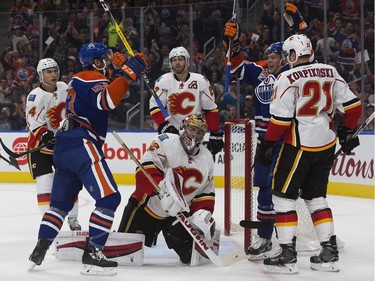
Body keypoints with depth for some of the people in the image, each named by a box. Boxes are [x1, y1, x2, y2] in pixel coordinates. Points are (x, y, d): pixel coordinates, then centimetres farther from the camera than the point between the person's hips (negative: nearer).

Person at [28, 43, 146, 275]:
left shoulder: (80, 79, 26)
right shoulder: (92, 77, -5)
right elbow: (106, 101, -25)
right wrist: (128, 73, -27)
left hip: (64, 147, 10)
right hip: (81, 145, -10)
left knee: (61, 202, 18)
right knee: (109, 198, -13)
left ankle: (40, 250, 14)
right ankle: (92, 254, -18)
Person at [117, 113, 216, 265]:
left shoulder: (207, 158, 5)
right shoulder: (166, 141, -15)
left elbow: (206, 194, 8)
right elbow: (146, 167, -27)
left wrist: (203, 214, -12)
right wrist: (163, 189, -41)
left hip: (177, 212, 4)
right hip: (147, 205, -4)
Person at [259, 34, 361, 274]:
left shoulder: (288, 78, -12)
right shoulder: (330, 72, 6)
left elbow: (281, 118, -15)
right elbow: (351, 104, 8)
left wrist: (267, 144, -4)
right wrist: (348, 132, 20)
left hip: (299, 145, -7)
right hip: (327, 145, 7)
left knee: (283, 196, 2)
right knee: (316, 197, 17)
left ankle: (288, 255, -2)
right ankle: (330, 253, 15)